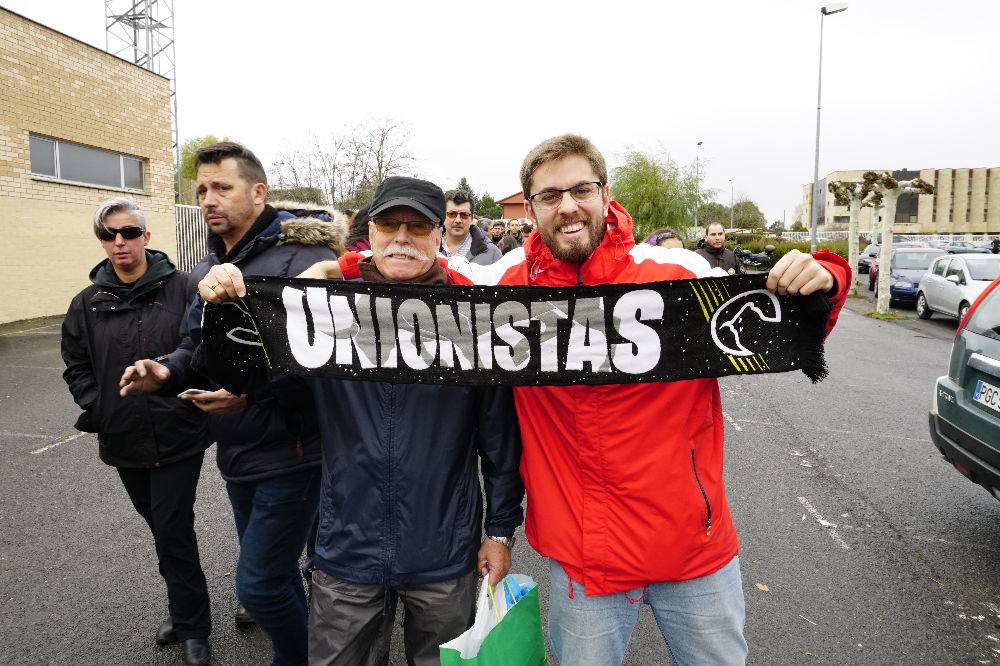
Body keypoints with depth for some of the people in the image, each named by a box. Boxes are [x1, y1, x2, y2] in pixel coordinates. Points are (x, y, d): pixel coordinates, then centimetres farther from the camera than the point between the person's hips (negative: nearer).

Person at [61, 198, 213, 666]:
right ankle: (186, 607, 38)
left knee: (173, 530, 1)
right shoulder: (88, 303, 5)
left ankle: (192, 625, 19)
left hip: (178, 435, -5)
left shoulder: (182, 288, -8)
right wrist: (96, 406, 0)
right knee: (162, 527, 19)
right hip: (124, 439, 5)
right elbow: (76, 364, 12)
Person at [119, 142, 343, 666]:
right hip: (236, 453, 8)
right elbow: (197, 343, 19)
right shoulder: (208, 268, 10)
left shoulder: (303, 257, -18)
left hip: (289, 452, -8)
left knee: (258, 586, -1)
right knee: (273, 573, 22)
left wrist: (254, 389, -30)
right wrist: (168, 372, -1)